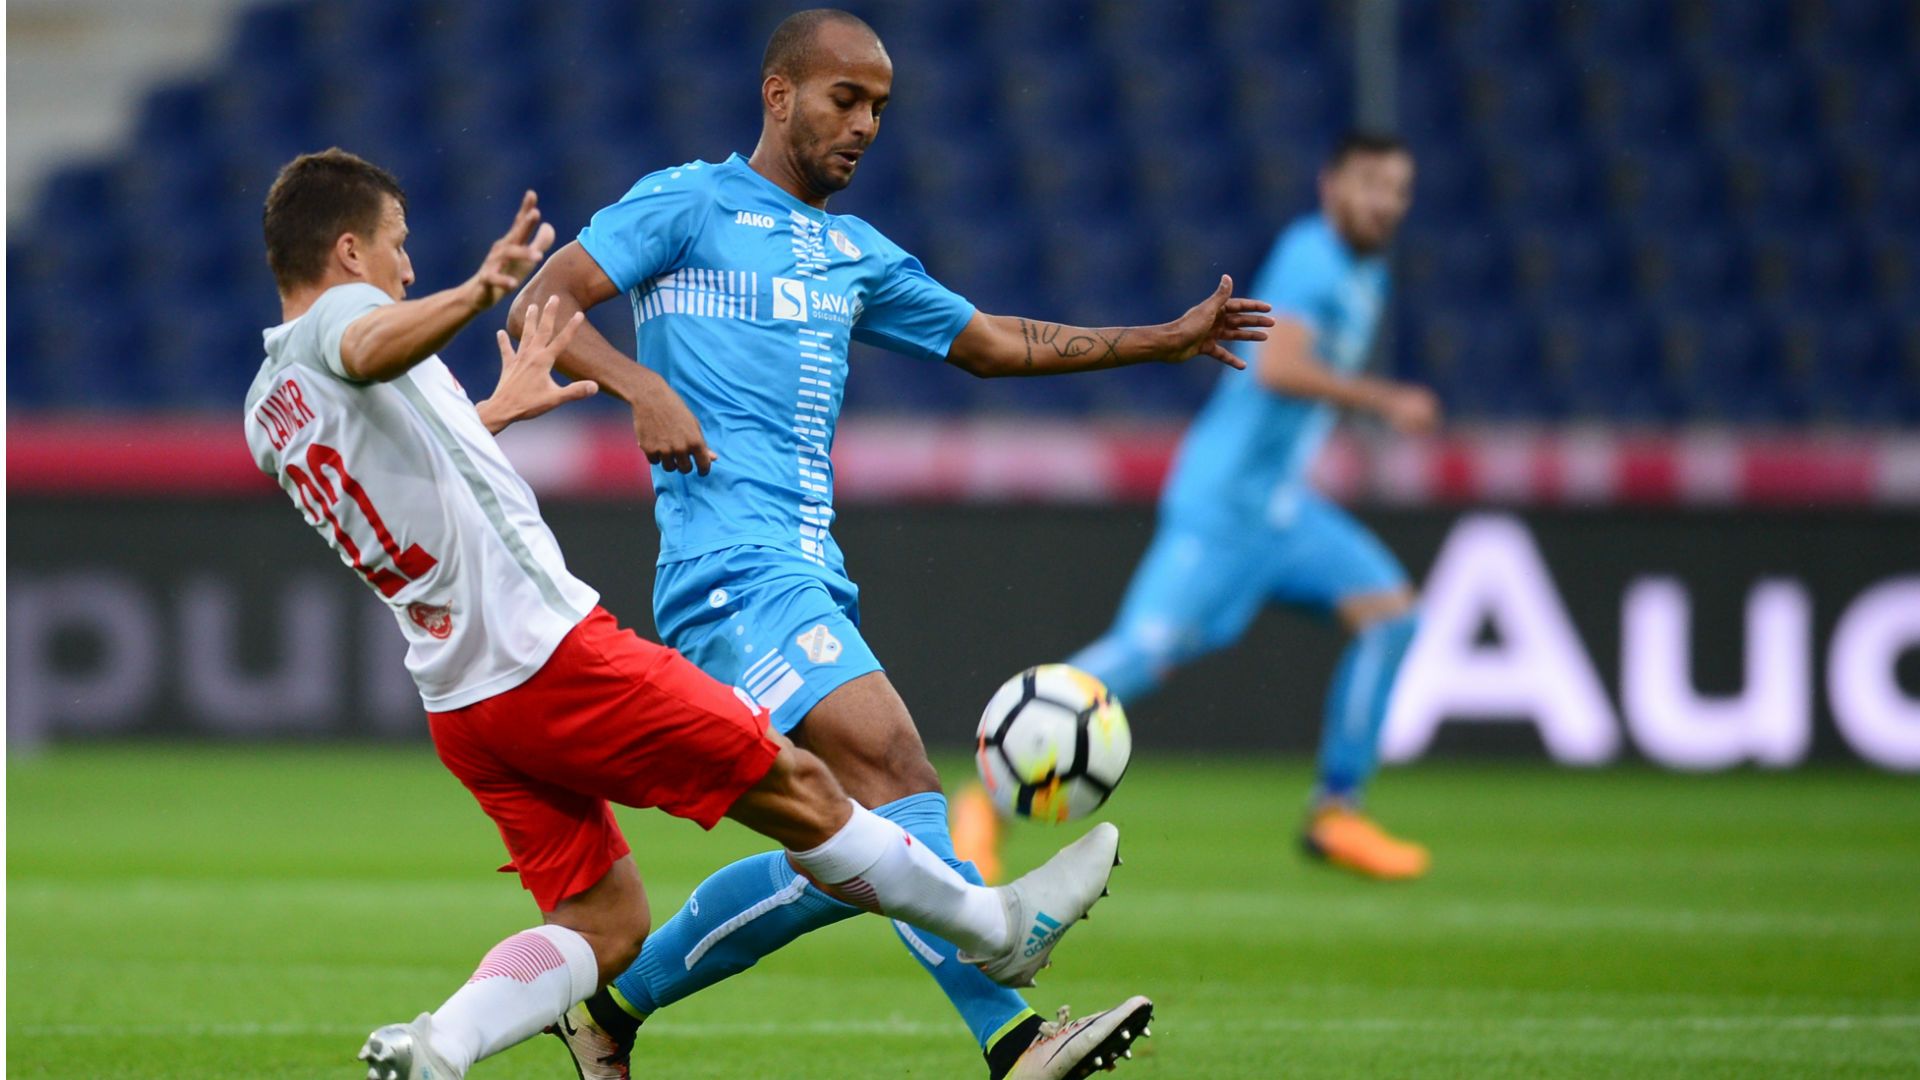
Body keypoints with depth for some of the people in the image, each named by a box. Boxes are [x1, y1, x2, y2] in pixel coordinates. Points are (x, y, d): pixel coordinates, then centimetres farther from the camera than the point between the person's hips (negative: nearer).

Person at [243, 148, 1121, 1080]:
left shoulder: (268, 410, 16)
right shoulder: (337, 317, -10)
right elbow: (374, 348, -38)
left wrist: (498, 410, 47)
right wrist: (478, 291, -56)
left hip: (458, 704, 9)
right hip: (553, 654, -9)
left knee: (603, 926, 10)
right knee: (793, 788, 5)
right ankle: (1000, 929, 17)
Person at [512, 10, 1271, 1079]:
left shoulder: (854, 256, 24)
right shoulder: (689, 204, 3)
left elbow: (990, 341, 31)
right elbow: (539, 307, -3)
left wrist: (1167, 340, 27)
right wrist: (642, 387, -19)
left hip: (811, 574, 9)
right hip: (734, 560, -9)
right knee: (900, 776, -23)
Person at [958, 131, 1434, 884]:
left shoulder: (1366, 277, 16)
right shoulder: (1310, 255, -14)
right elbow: (1276, 366, -27)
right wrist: (1383, 400, -25)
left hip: (1280, 505, 9)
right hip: (1223, 502, -9)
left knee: (1388, 609, -2)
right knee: (1150, 648, -17)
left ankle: (1336, 812, 1)